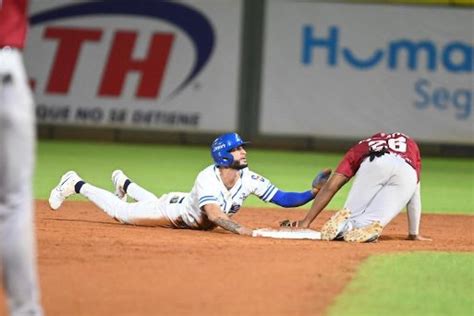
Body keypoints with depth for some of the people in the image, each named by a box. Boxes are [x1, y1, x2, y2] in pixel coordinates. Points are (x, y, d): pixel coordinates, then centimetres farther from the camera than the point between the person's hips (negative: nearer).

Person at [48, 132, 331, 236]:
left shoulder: (249, 180, -26)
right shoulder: (208, 179, -42)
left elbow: (284, 199, -29)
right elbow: (215, 215, -55)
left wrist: (313, 192, -43)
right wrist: (244, 231, -69)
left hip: (197, 222, 7)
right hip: (175, 210, -7)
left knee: (155, 206, 37)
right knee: (120, 212, 9)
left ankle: (124, 183, 64)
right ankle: (76, 184, 29)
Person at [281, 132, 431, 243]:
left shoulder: (360, 148, 36)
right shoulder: (411, 145, 43)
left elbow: (330, 187, 26)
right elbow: (415, 194, 38)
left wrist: (305, 222, 25)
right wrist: (414, 234, 41)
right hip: (407, 173, 1)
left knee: (351, 214, 7)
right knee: (372, 221, 4)